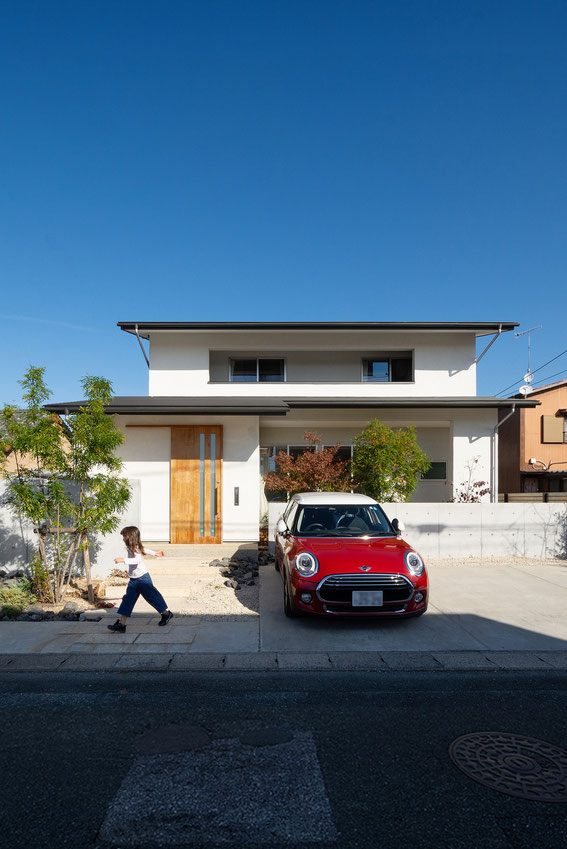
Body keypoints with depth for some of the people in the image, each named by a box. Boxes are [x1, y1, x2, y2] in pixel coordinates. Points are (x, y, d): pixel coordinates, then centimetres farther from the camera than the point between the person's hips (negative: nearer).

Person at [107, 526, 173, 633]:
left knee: (152, 597, 6)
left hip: (143, 578, -8)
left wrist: (123, 560, -44)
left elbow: (137, 560, -38)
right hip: (133, 580, 8)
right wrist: (154, 553, 39)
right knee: (127, 601, 0)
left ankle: (167, 613, 25)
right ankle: (121, 624, -2)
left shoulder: (136, 549, -19)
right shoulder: (131, 548, 8)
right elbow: (143, 550, 25)